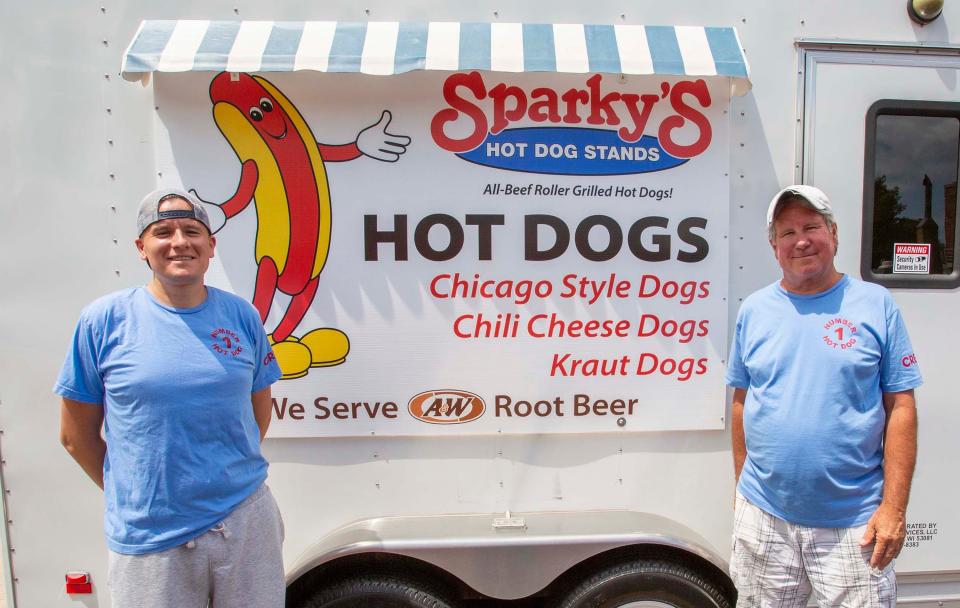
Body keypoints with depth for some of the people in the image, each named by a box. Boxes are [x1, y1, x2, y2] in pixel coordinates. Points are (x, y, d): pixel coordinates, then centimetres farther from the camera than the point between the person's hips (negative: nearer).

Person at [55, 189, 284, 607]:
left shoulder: (242, 316, 0)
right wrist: (133, 494, 6)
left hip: (246, 522, 2)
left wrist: (229, 480, 8)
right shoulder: (103, 321, -5)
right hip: (148, 538, -2)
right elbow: (76, 435, 3)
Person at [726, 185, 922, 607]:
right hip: (764, 516, 2)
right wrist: (743, 487, 8)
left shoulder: (875, 304, -1)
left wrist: (894, 507, -8)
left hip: (854, 522, -2)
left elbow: (900, 408, -3)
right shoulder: (753, 310, 5)